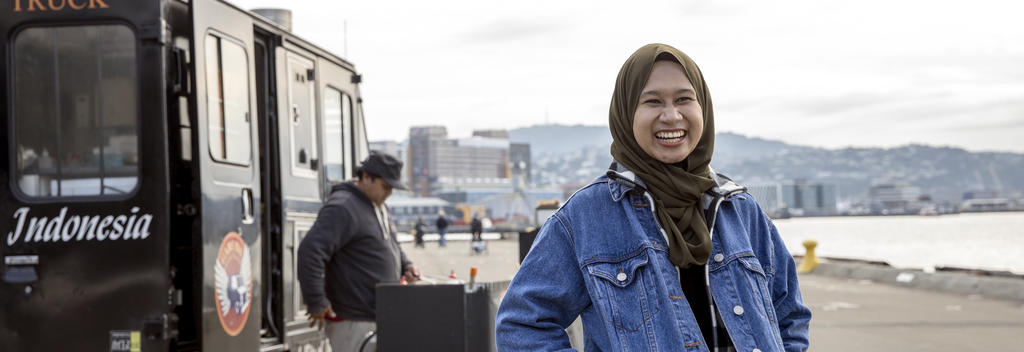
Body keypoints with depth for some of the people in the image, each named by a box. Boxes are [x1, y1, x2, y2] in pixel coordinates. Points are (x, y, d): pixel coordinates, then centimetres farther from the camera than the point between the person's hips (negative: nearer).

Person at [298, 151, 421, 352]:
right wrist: (316, 303, -25)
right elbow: (310, 250, -26)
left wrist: (404, 265, 11)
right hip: (353, 320, -10)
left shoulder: (379, 207, 15)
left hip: (379, 315, 10)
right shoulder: (342, 208, -18)